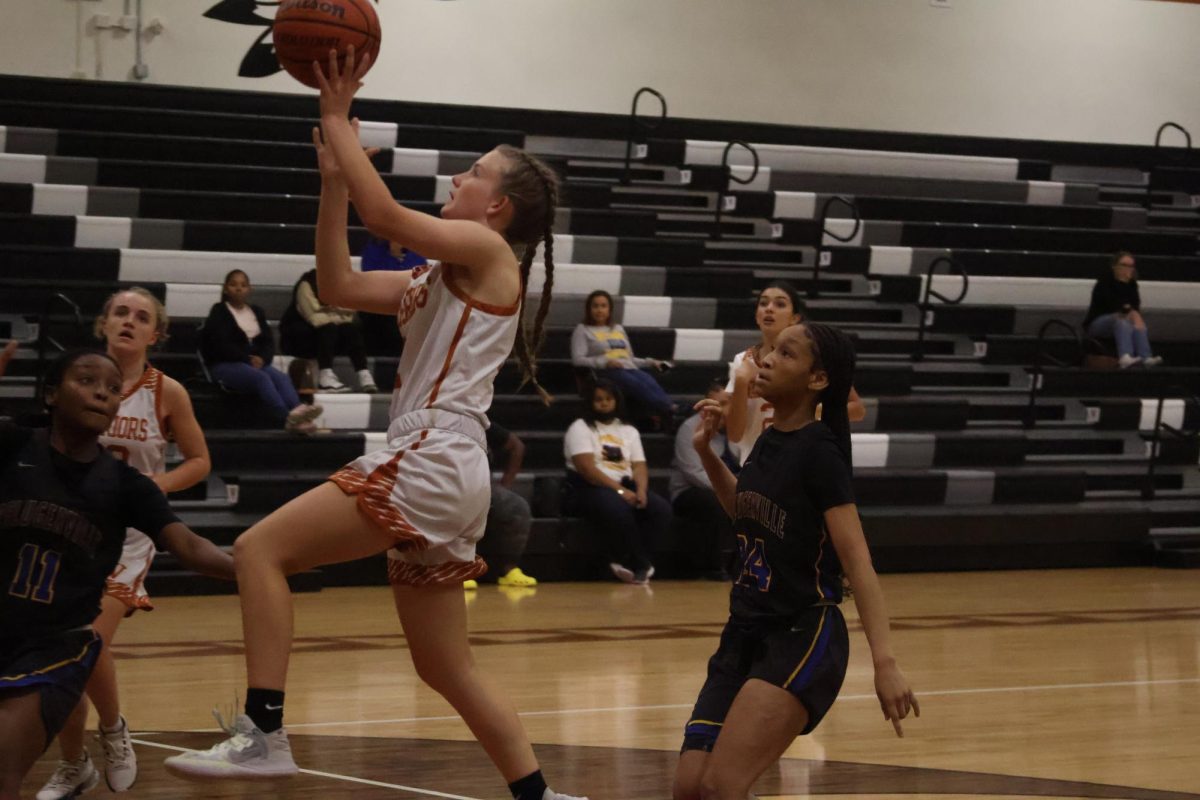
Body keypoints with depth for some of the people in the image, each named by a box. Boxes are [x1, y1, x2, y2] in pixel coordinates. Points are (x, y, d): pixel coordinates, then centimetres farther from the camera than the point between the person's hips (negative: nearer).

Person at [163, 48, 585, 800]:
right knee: (448, 668, 12)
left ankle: (263, 733, -18)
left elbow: (386, 214, -17)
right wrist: (333, 173, 14)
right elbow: (338, 286, 19)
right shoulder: (446, 276, 22)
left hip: (432, 464, -10)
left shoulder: (490, 249, -3)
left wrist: (337, 119, -9)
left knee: (261, 548, -12)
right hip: (432, 472, 10)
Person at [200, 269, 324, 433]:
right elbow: (221, 345, -7)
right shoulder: (219, 312, 7)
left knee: (282, 378, -27)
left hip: (256, 362, 5)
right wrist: (248, 359, -16)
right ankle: (287, 418, -57)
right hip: (225, 365, -5)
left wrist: (261, 359, -10)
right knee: (261, 378, -35)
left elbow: (269, 341, 13)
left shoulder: (256, 312, 22)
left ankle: (297, 412, -56)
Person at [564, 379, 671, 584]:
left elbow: (639, 466, 8)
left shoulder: (629, 431, 19)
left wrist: (641, 490, -15)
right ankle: (641, 566, -24)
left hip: (625, 486, 6)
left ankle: (628, 562, -20)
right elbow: (587, 468, -12)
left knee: (662, 509, -23)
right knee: (618, 510, -39)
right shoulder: (581, 428, 1)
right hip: (590, 488, -6)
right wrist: (619, 490, -21)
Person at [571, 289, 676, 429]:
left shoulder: (619, 329, 32)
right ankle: (670, 410, -58)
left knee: (650, 384, -32)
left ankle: (662, 415, -60)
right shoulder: (582, 330, 15)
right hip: (608, 373, -5)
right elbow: (577, 359, 1)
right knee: (638, 386, -37)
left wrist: (650, 362, 14)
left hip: (631, 369, 5)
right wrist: (605, 362, -14)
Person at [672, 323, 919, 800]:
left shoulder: (819, 452, -15)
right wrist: (705, 452, 17)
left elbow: (857, 562, -22)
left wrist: (884, 662, -32)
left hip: (803, 639, -8)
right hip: (746, 634, 8)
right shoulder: (768, 442, 8)